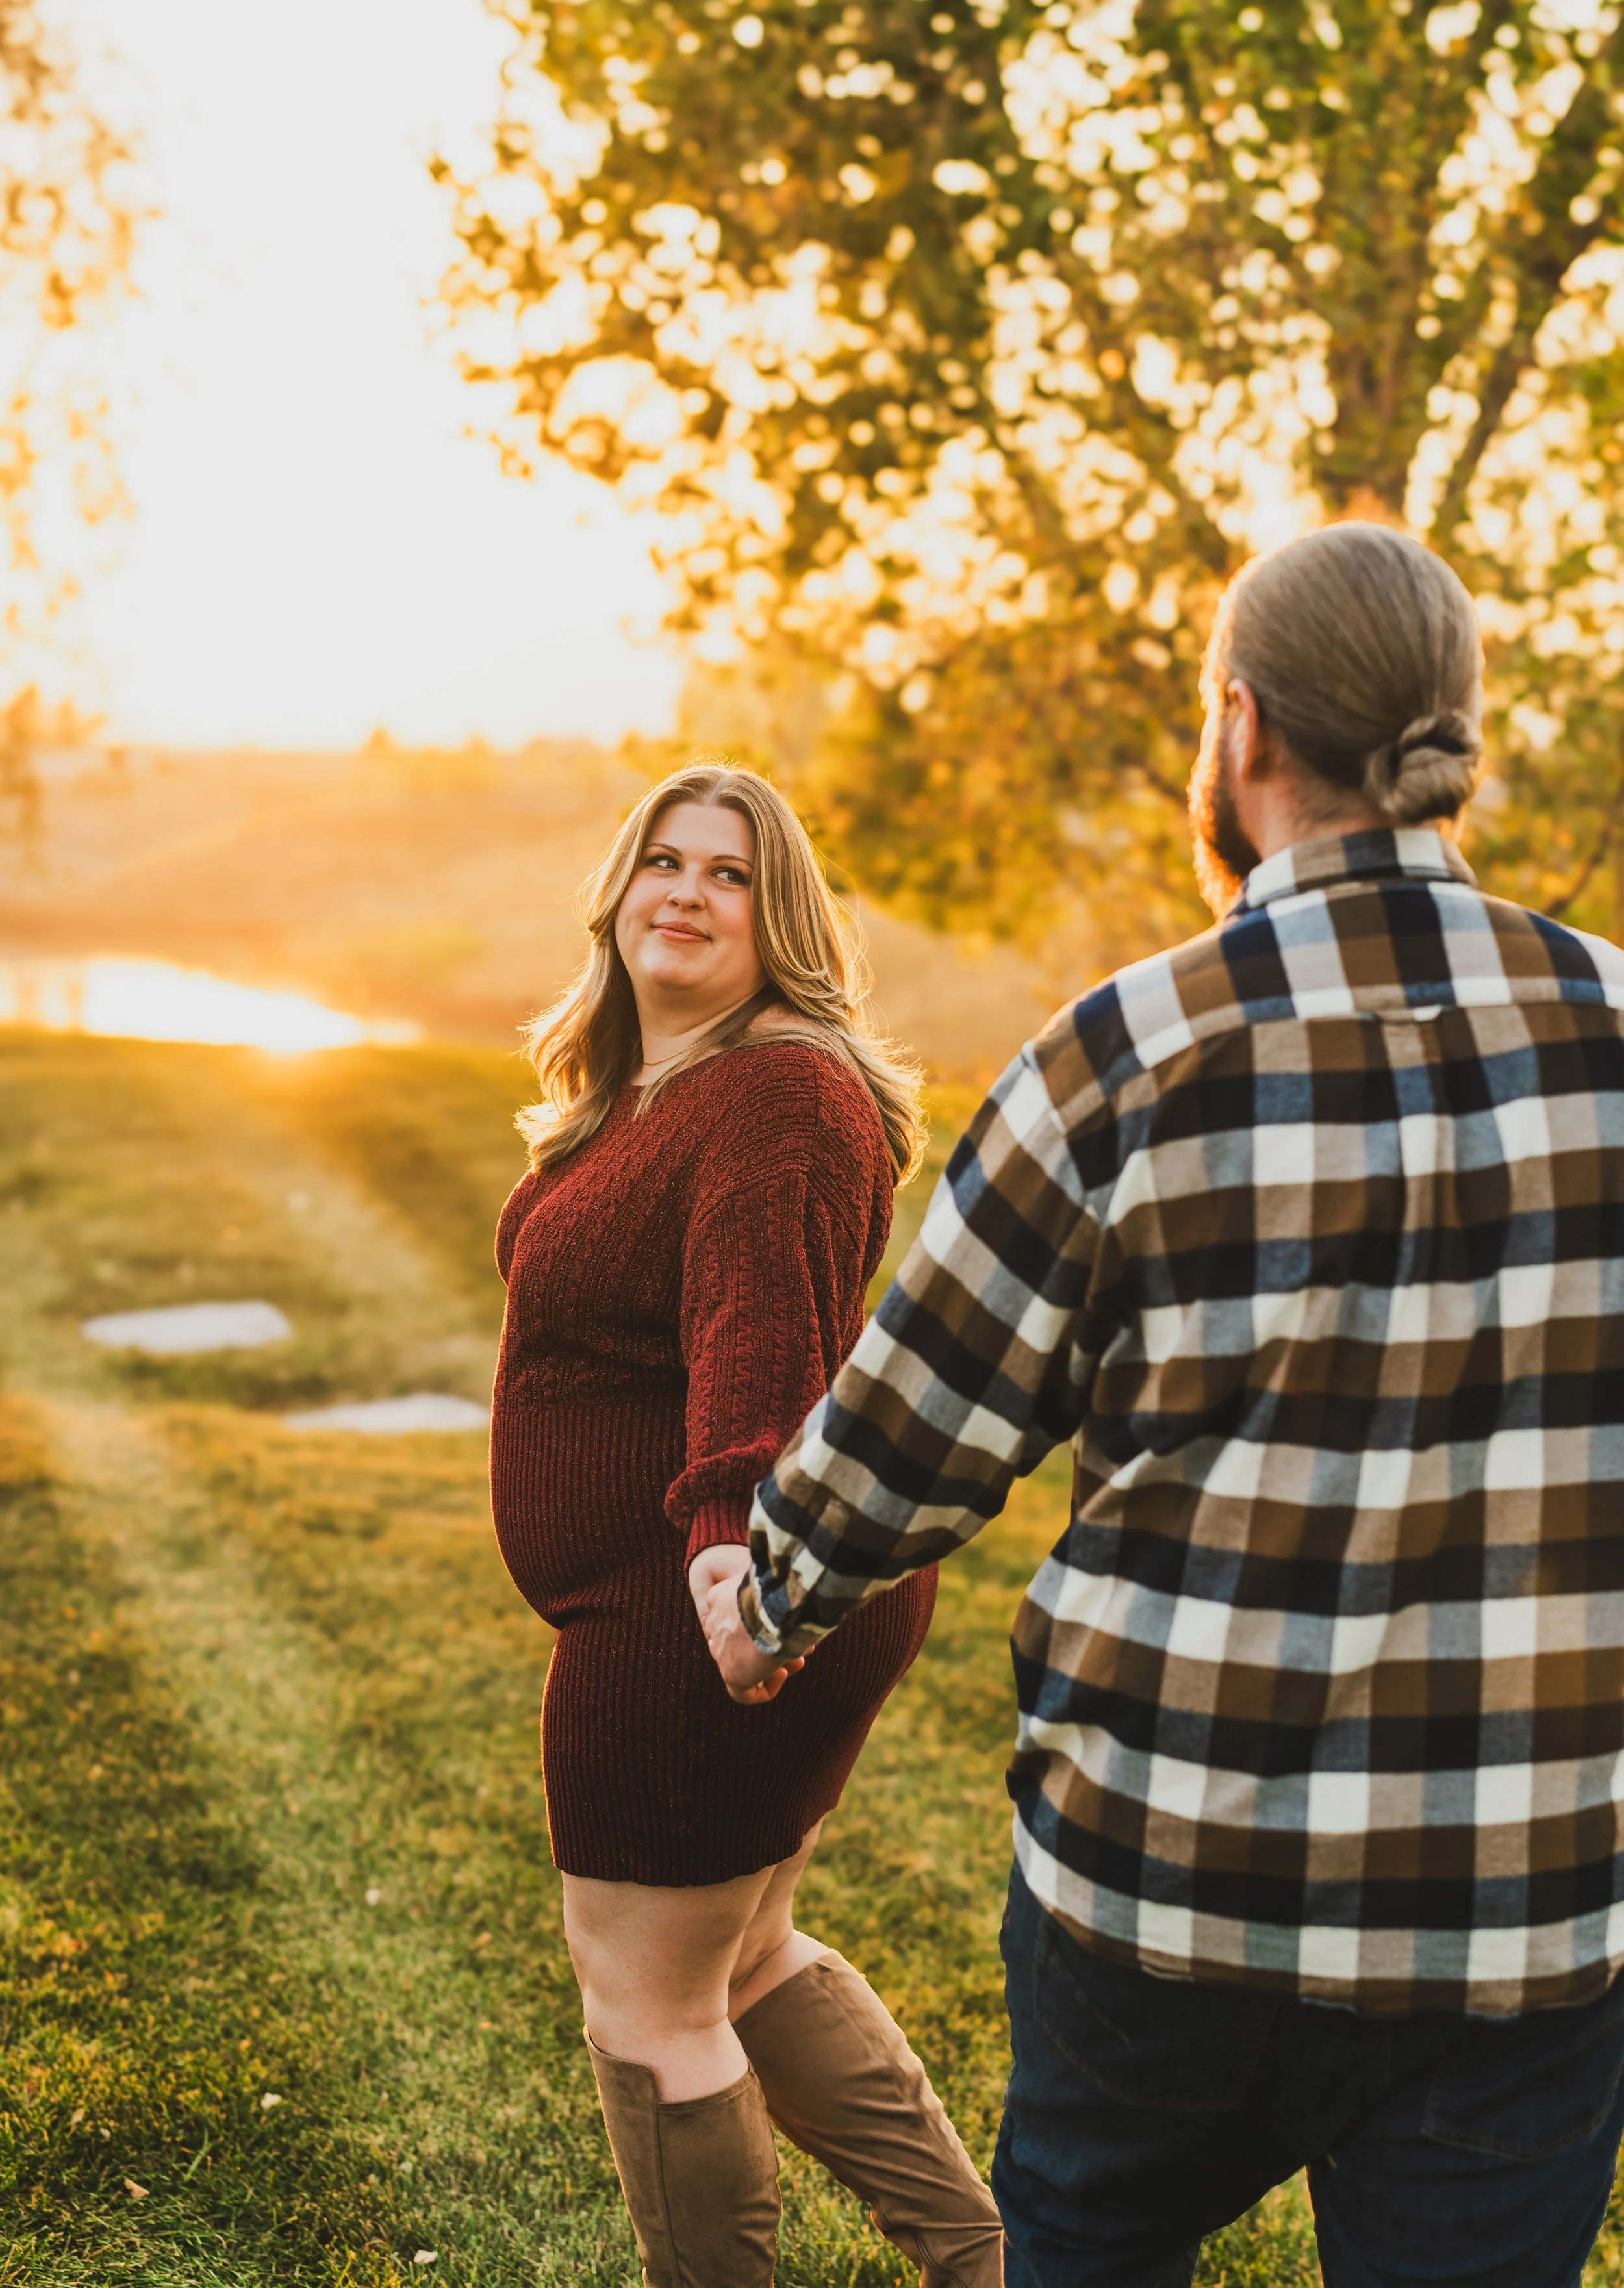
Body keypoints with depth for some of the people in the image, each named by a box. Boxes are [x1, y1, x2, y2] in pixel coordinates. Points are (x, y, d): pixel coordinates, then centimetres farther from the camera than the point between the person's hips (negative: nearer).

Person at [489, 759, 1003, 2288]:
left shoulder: (779, 1095, -20)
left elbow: (762, 1329, -36)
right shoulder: (652, 1088, 13)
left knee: (649, 1999, 5)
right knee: (742, 1959, 23)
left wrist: (731, 1531, -48)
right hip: (678, 1616, 11)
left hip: (701, 1623, -11)